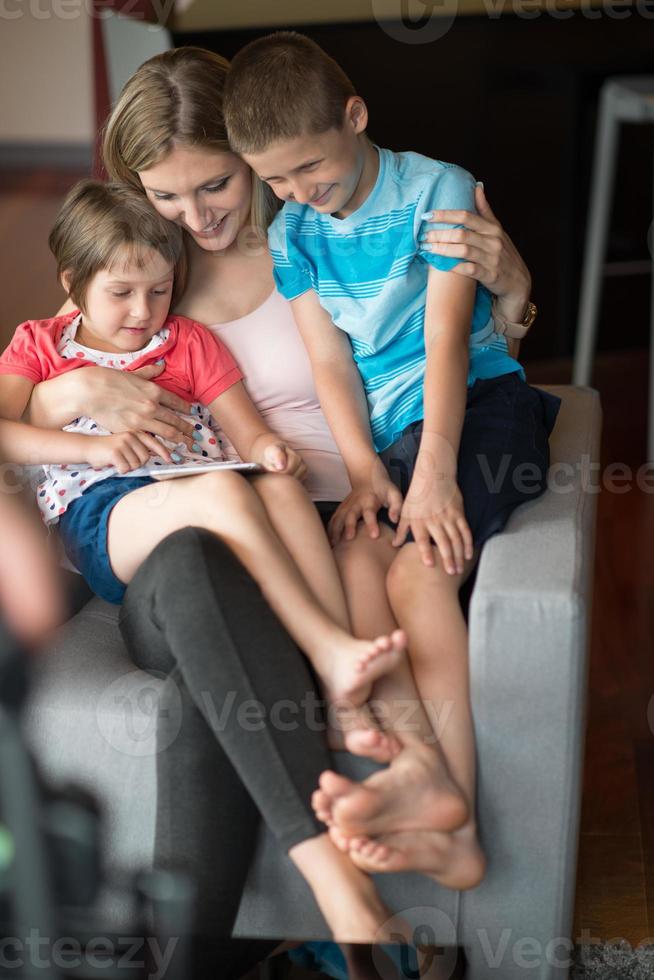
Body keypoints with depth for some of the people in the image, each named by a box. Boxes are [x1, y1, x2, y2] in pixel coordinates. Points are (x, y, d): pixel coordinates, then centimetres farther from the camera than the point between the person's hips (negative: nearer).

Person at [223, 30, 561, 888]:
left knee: (416, 563, -29)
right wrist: (366, 473, -11)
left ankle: (433, 786, -39)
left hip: (478, 403, -3)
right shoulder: (293, 234, 11)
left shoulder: (438, 190, -3)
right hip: (386, 432, 4)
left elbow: (447, 339, -11)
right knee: (360, 558, -25)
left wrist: (432, 473, -20)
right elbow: (331, 363, 4)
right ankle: (445, 821, -37)